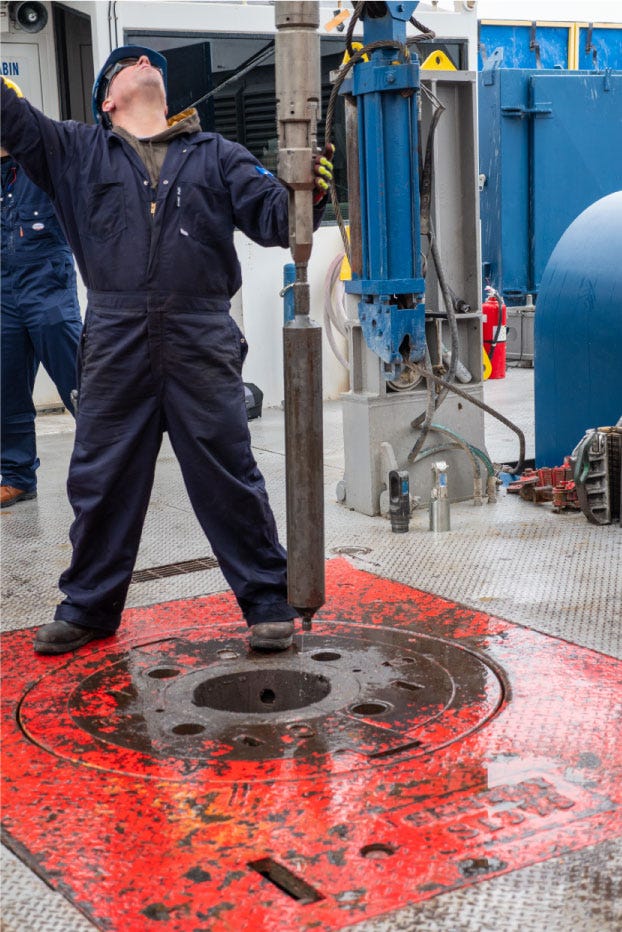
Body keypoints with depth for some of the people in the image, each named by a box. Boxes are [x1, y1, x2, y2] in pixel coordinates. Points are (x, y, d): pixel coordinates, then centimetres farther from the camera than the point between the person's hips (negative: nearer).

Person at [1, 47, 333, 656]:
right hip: (115, 342, 1)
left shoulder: (215, 154, 14)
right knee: (101, 479, 9)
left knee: (230, 476, 2)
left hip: (202, 341, -1)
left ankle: (268, 603, 13)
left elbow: (269, 213, 4)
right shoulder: (77, 150, 15)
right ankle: (89, 607, 25)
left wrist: (304, 193, -16)